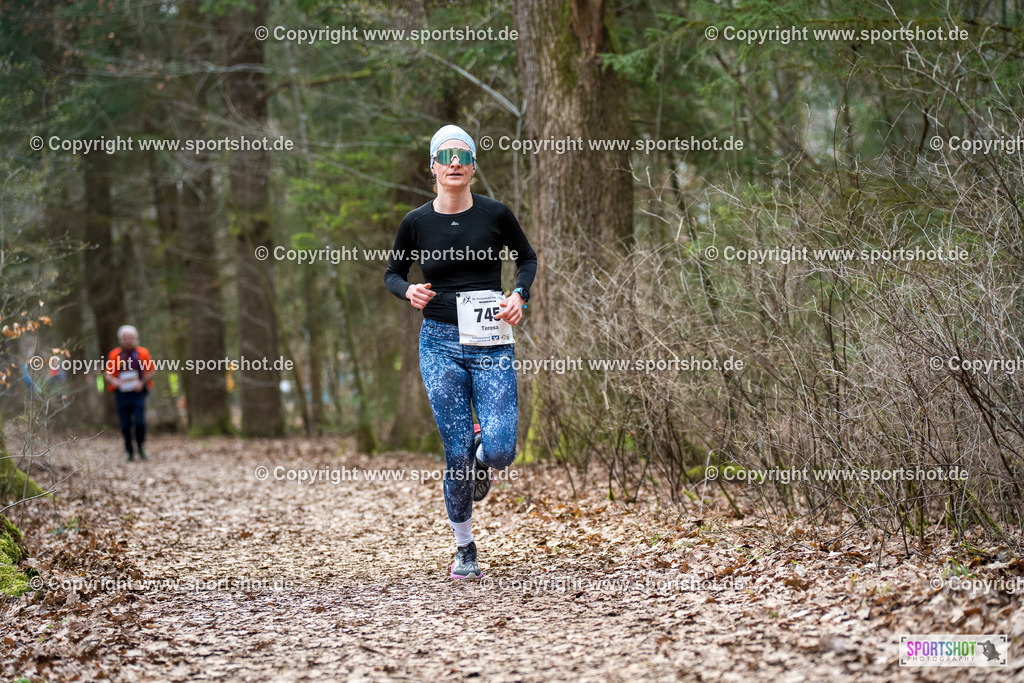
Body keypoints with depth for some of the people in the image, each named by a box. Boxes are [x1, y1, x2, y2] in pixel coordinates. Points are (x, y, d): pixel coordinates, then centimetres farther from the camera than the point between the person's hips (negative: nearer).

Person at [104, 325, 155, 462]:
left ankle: (140, 448, 9)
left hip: (138, 392, -1)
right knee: (125, 425, 1)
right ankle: (130, 452, 14)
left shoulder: (142, 353, 3)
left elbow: (152, 371, 8)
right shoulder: (114, 355, 4)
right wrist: (113, 381, -13)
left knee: (139, 422, -14)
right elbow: (107, 373, 10)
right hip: (121, 393, 1)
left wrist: (142, 382, -9)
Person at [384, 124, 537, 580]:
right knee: (457, 452, -3)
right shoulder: (416, 223, 1)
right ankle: (464, 549, 16)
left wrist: (520, 295, -4)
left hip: (491, 345, 0)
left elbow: (527, 258, 15)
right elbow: (392, 273, 14)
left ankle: (481, 458, 26)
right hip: (441, 343, 0)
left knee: (499, 449, -14)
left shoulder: (495, 215, -1)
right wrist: (409, 291, -8)